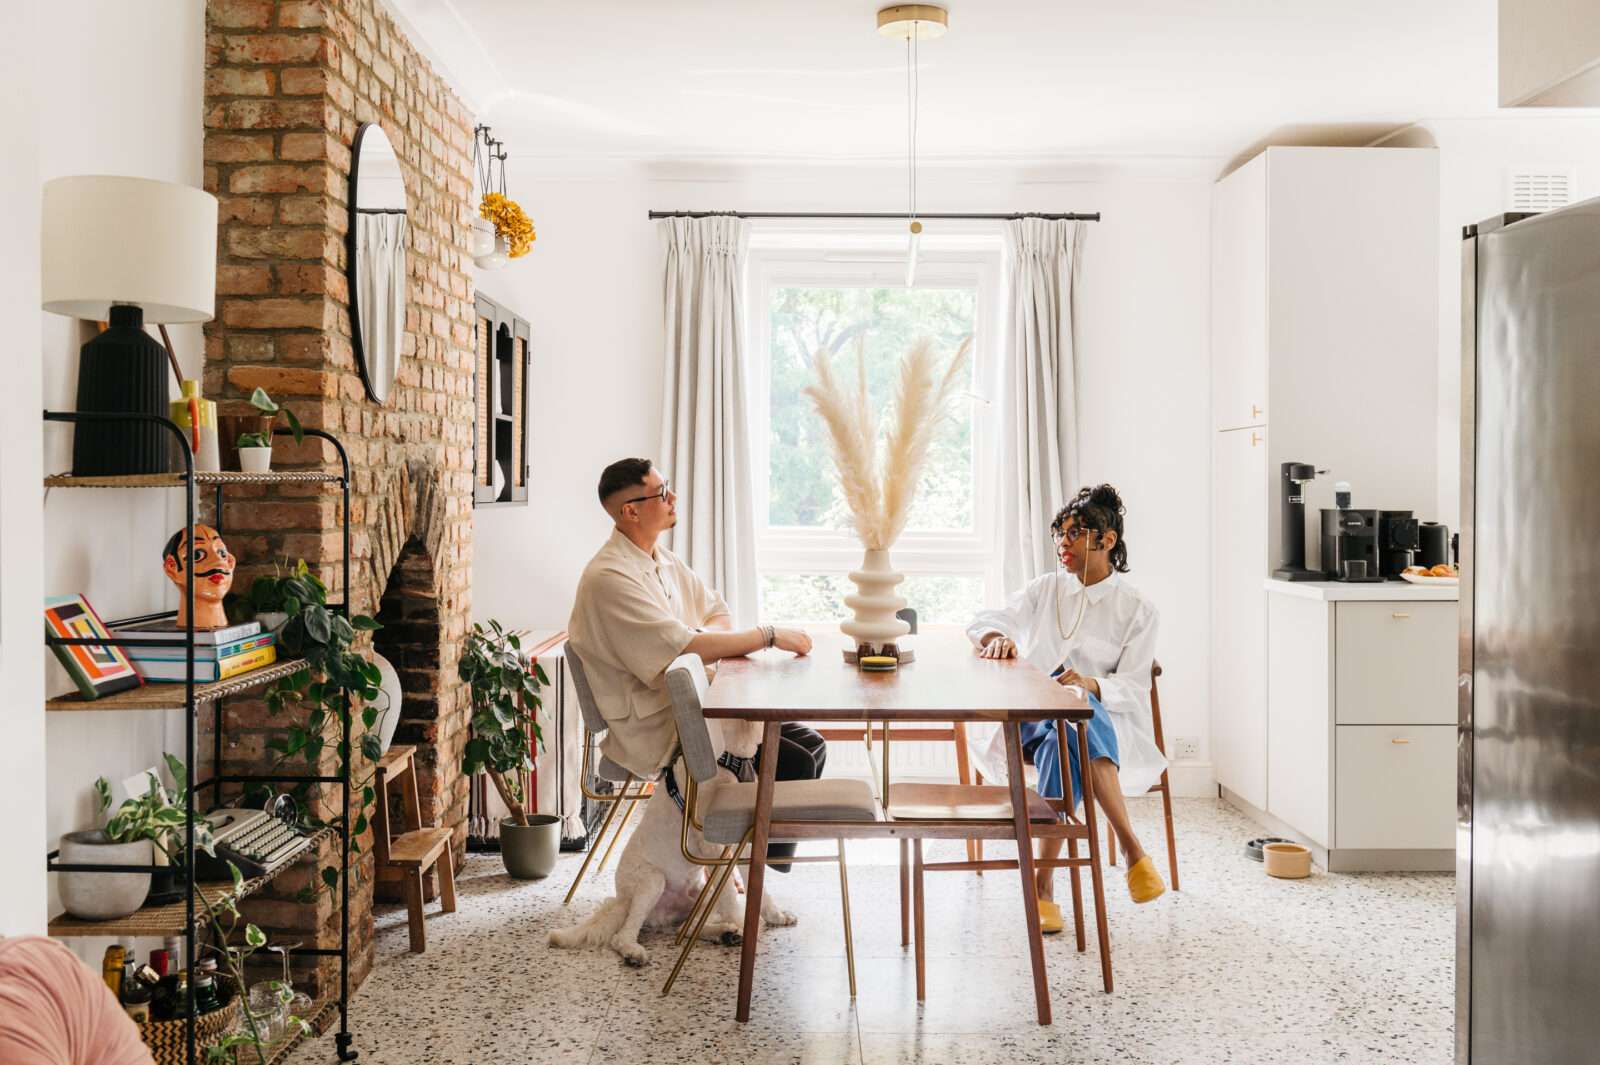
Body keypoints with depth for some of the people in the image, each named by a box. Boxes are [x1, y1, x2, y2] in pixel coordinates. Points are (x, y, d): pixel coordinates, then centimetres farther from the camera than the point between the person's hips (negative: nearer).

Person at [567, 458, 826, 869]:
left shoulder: (664, 561, 12)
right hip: (657, 730, -9)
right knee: (795, 764, -17)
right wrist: (768, 635, -20)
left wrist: (708, 639, -9)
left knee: (809, 745, 2)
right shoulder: (609, 577, -19)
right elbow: (680, 647, -26)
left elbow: (718, 614, 16)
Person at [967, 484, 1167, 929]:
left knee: (1063, 747, -39)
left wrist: (1090, 685, -25)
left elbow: (1132, 688, -2)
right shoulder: (1046, 589, 16)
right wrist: (996, 638, -18)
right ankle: (1131, 846, -38)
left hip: (1104, 721, -2)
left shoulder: (1137, 609, 7)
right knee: (1066, 733, -37)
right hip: (1034, 717, 2)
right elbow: (982, 622, 8)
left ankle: (1043, 882, -38)